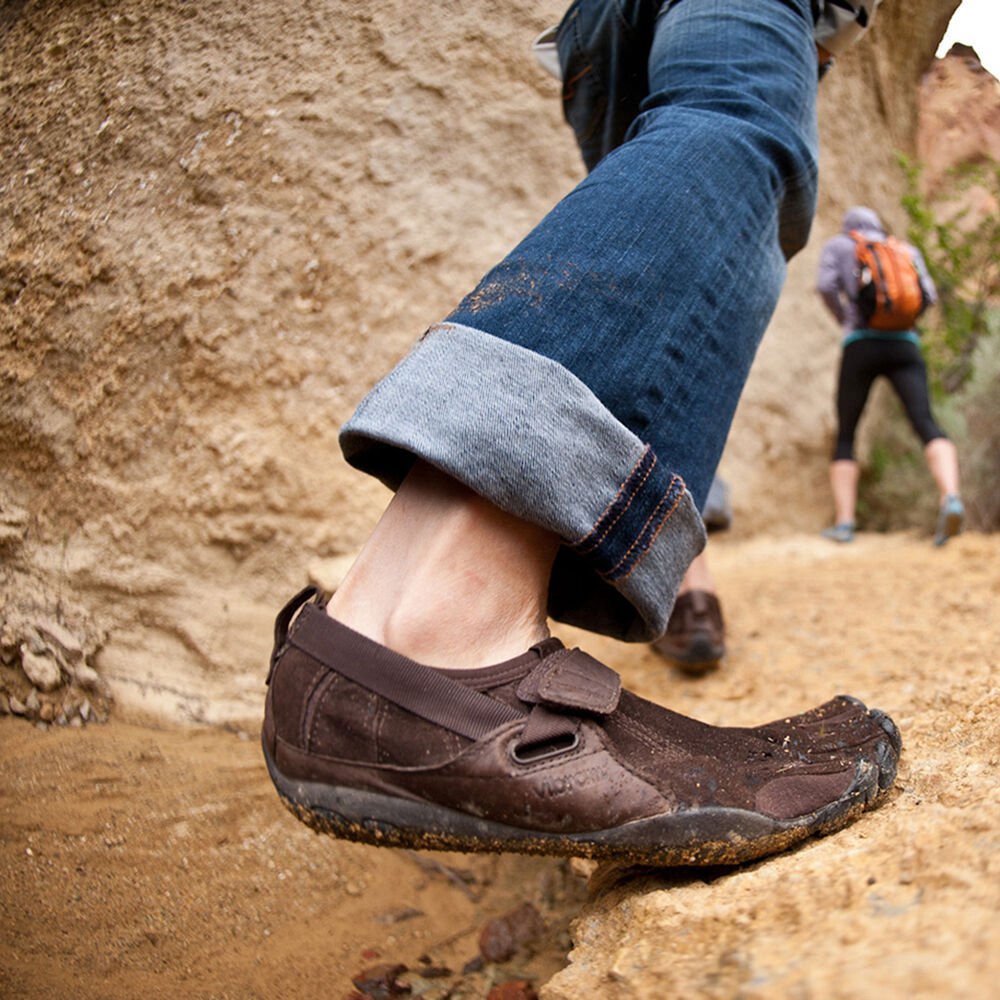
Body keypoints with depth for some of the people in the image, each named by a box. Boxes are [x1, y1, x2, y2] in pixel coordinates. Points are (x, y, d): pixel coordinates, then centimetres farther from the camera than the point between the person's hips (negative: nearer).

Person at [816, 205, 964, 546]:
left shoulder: (838, 244, 17)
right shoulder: (906, 249, 24)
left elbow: (826, 286, -1)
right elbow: (928, 296, 14)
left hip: (861, 345, -1)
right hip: (904, 345, 2)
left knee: (845, 436, 8)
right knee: (926, 424, -14)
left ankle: (843, 522, -2)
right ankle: (951, 498, -39)